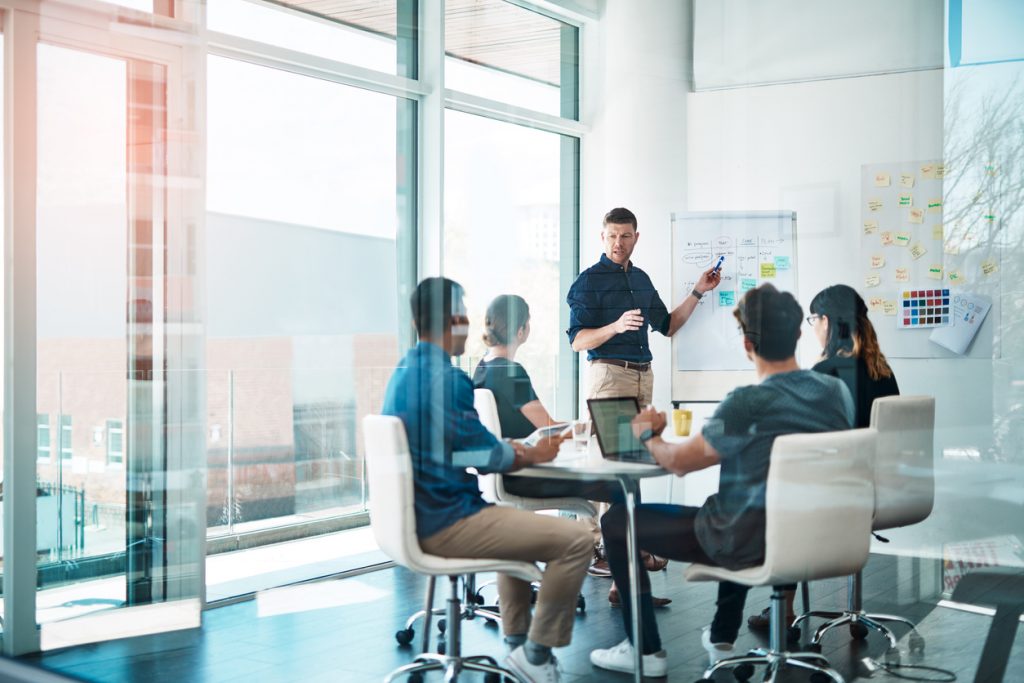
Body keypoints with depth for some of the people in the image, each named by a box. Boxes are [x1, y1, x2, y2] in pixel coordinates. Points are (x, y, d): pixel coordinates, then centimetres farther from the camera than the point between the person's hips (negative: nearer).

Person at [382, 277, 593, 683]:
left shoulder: (403, 373, 10)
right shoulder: (445, 378, -19)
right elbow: (485, 457, -12)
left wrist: (514, 451, 13)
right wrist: (532, 456, 6)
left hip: (418, 518, 10)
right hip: (446, 524, -10)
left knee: (516, 521, 33)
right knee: (575, 540, -10)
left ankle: (516, 641, 33)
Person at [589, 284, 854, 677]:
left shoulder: (748, 404, -24)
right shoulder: (838, 392, -4)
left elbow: (678, 462, -13)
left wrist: (648, 435, 7)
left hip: (750, 544, -7)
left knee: (617, 521, 8)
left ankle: (646, 651, 13)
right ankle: (722, 640, 40)